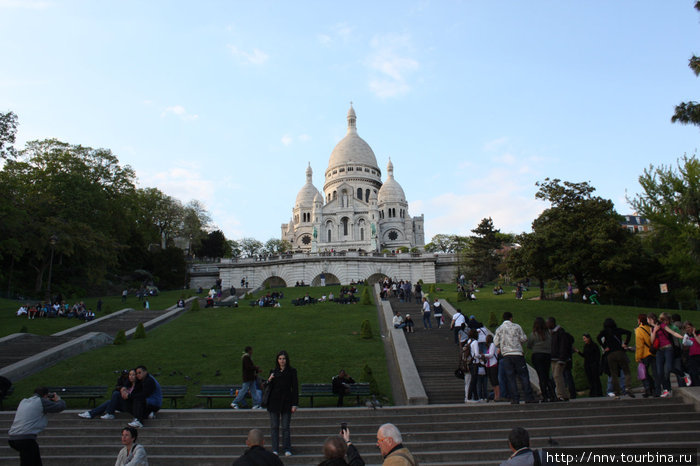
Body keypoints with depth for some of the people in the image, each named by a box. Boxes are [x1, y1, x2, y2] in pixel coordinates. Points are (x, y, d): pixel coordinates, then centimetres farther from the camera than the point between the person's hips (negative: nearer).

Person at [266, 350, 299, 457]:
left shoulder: (292, 371, 0)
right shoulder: (273, 372, 8)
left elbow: (295, 388, -1)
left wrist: (295, 404, -7)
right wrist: (269, 380, -8)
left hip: (286, 402, -3)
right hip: (274, 402, 3)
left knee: (285, 427, -1)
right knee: (274, 427, 5)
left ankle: (287, 450, 10)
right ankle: (275, 449, 15)